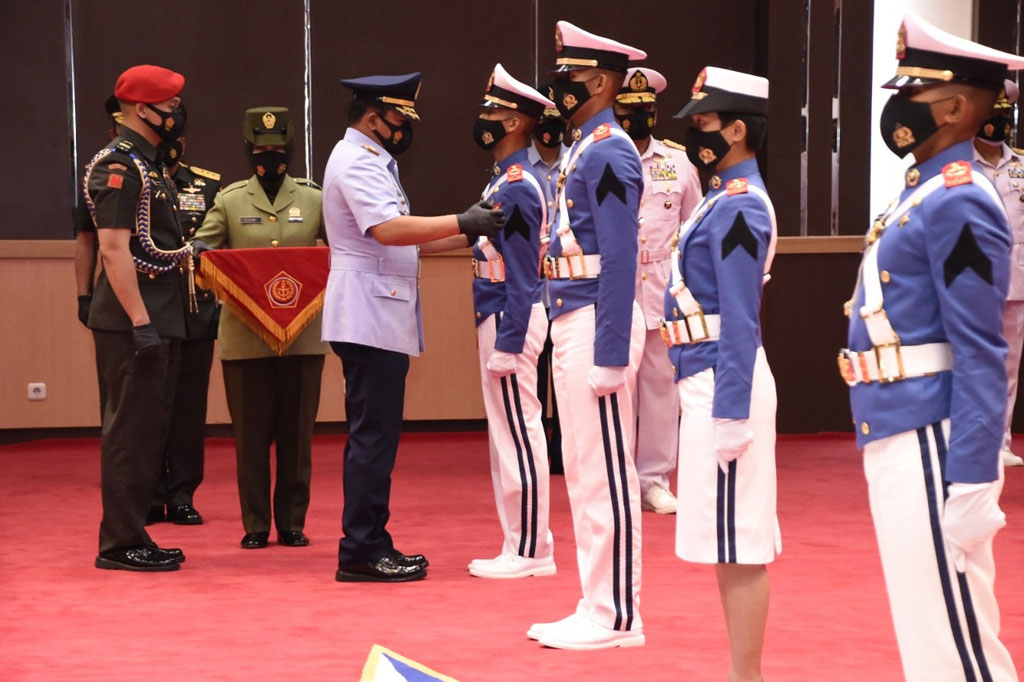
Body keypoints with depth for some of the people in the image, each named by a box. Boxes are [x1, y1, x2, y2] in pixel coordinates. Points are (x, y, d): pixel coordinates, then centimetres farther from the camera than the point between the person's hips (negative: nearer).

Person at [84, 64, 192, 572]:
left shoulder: (146, 164, 17)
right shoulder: (118, 166, -14)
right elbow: (113, 249, -20)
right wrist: (140, 322, -23)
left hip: (156, 321, 10)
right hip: (133, 322, -10)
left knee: (148, 430, 13)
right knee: (131, 430, -6)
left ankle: (132, 536, 19)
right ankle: (121, 544, -1)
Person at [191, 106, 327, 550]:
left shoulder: (313, 200, 8)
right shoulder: (229, 201, 6)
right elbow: (202, 249, 6)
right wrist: (197, 252, -17)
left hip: (303, 335, 1)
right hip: (244, 339, -1)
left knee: (297, 432, 5)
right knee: (251, 434, 3)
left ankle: (293, 522, 14)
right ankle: (256, 525, 11)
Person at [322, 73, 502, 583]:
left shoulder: (372, 161, 21)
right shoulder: (356, 162, -11)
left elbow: (401, 237, 21)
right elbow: (388, 229, -25)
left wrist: (468, 236, 13)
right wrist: (462, 223, -24)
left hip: (382, 316, 11)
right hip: (369, 316, -11)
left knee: (376, 434, 11)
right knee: (373, 435, -9)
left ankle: (369, 546, 15)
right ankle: (361, 552, -7)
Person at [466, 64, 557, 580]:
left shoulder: (518, 188, -15)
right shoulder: (504, 182, 15)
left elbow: (523, 274, -19)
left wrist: (508, 343, -21)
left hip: (510, 322, -10)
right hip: (497, 317, 10)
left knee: (518, 436, -5)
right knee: (508, 436, 13)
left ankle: (529, 552, 1)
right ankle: (522, 548, 18)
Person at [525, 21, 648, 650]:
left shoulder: (609, 154, -14)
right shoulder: (584, 149, 16)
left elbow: (620, 261, -19)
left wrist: (610, 355, -22)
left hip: (597, 325, -10)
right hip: (572, 323, 10)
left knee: (606, 474, -5)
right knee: (583, 474, 13)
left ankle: (617, 618, 2)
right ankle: (598, 609, 19)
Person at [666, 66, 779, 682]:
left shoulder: (738, 208, -15)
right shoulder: (729, 199, 15)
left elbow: (741, 321, -19)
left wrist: (730, 413, -20)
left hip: (723, 383, -10)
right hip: (709, 379, 10)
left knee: (739, 544, -5)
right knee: (734, 543, 14)